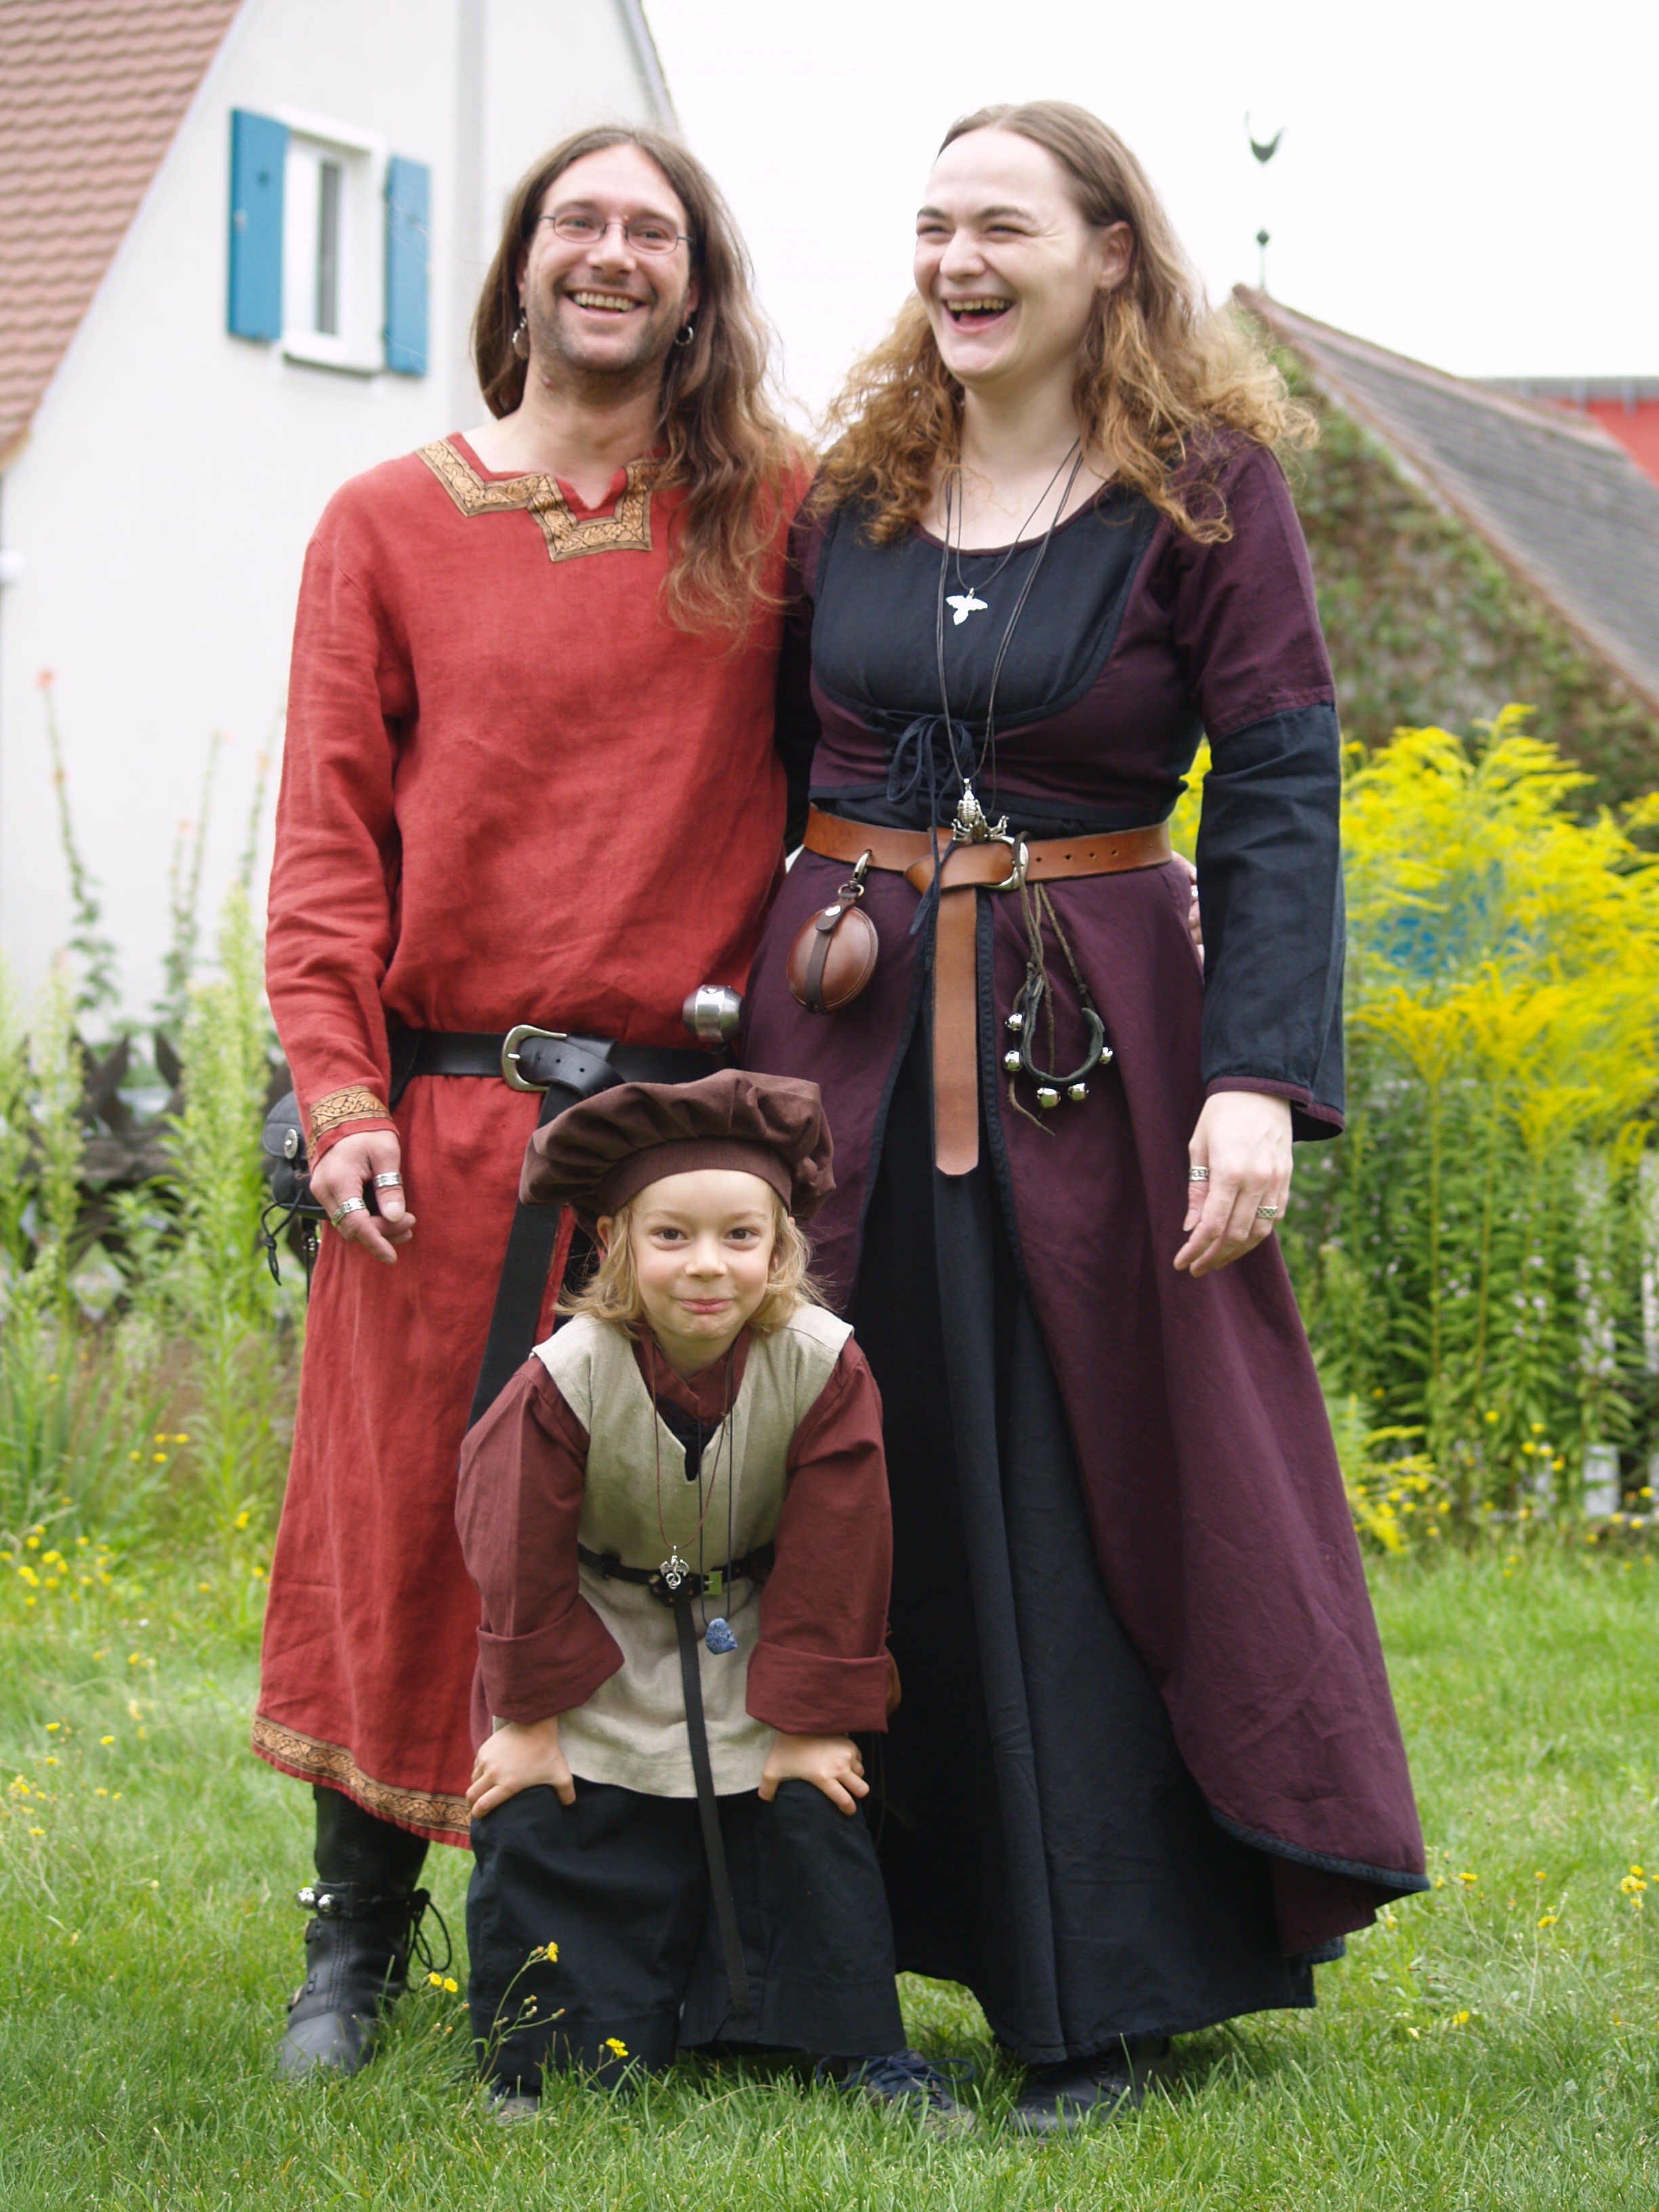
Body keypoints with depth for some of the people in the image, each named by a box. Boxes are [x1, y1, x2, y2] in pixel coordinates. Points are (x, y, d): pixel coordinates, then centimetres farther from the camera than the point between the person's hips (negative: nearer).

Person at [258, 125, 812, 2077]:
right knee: (409, 1515, 6)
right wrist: (340, 1090, -4)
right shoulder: (388, 524, 7)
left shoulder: (779, 516, 7)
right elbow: (328, 827, 4)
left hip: (690, 1118, 0)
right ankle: (356, 1938, 22)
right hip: (446, 1118, 0)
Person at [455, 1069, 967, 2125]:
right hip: (600, 1651, -1)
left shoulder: (823, 1366, -22)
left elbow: (834, 1561, -14)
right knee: (542, 1830, -5)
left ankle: (862, 2048, 14)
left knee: (811, 1821, -2)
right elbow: (524, 1559, -14)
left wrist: (815, 1718, -11)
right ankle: (545, 2067, 12)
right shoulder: (568, 1377, -25)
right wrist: (527, 1714, -9)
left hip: (754, 1646, 1)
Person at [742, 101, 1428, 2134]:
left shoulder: (1208, 489, -3)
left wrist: (1262, 1078, -18)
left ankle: (1099, 2002, 9)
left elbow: (1280, 795, -8)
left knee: (1095, 1494, -1)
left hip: (1092, 1038, -4)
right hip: (843, 1031, 4)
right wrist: (757, 1013, 9)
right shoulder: (852, 492, 9)